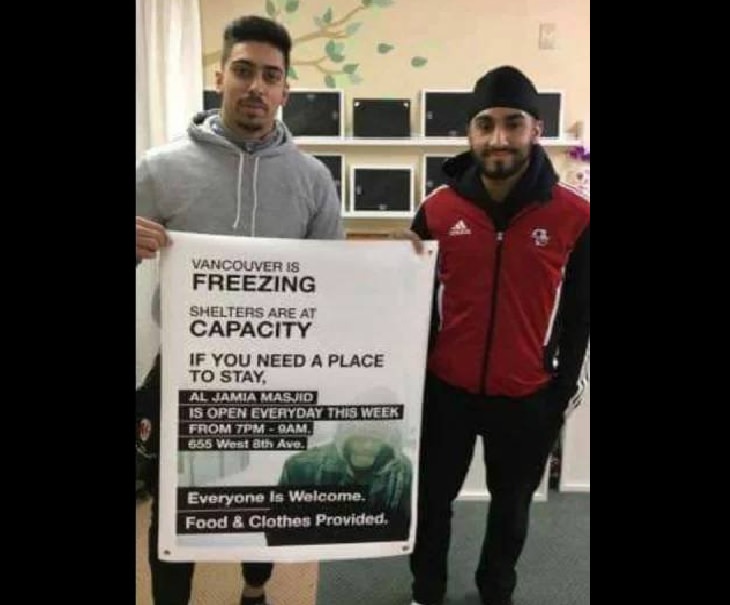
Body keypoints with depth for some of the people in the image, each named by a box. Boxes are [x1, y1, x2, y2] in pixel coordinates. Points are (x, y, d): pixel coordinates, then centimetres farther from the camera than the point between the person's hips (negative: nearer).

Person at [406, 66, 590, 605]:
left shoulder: (573, 215, -10)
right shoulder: (438, 208, -6)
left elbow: (578, 314, -2)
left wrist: (563, 390, 0)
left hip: (527, 396, 0)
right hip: (446, 389, 1)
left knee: (511, 504, 19)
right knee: (433, 499, 16)